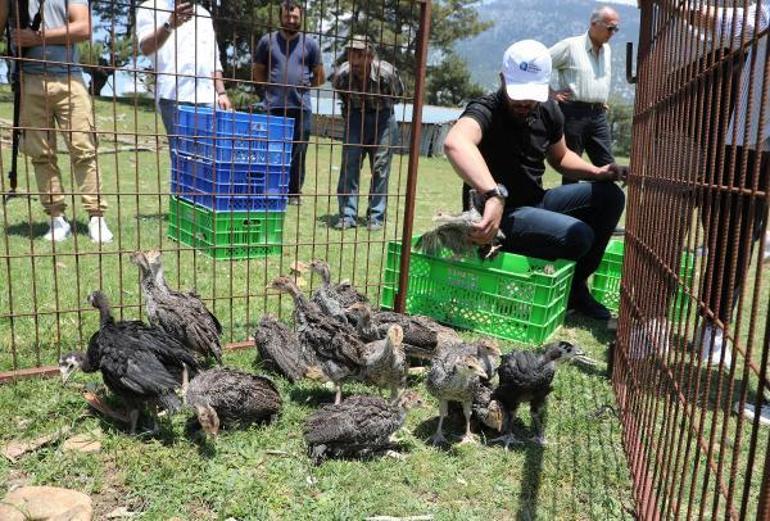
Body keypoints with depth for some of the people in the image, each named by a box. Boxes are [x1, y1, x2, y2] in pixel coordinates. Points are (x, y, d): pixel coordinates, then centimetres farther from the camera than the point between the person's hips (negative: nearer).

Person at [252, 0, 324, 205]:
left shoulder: (310, 44, 8)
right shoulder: (267, 41, 8)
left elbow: (320, 77, 13)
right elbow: (257, 72, 15)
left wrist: (303, 86, 4)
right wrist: (273, 87, 4)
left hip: (301, 107, 0)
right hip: (274, 106, 0)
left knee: (298, 152, 3)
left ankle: (294, 193, 12)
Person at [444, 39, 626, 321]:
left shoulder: (548, 111, 4)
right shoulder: (486, 110, -20)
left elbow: (560, 157, 22)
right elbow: (455, 142, -45)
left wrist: (598, 172, 2)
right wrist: (494, 194, -60)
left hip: (537, 202, 8)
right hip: (502, 213, -8)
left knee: (610, 195, 1)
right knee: (578, 235, -27)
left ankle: (576, 286, 9)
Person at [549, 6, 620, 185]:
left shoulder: (607, 50, 15)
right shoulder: (570, 46, -6)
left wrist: (603, 100, 19)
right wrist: (551, 92, -6)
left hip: (599, 114, 6)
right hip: (574, 112, -6)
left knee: (607, 166, 3)